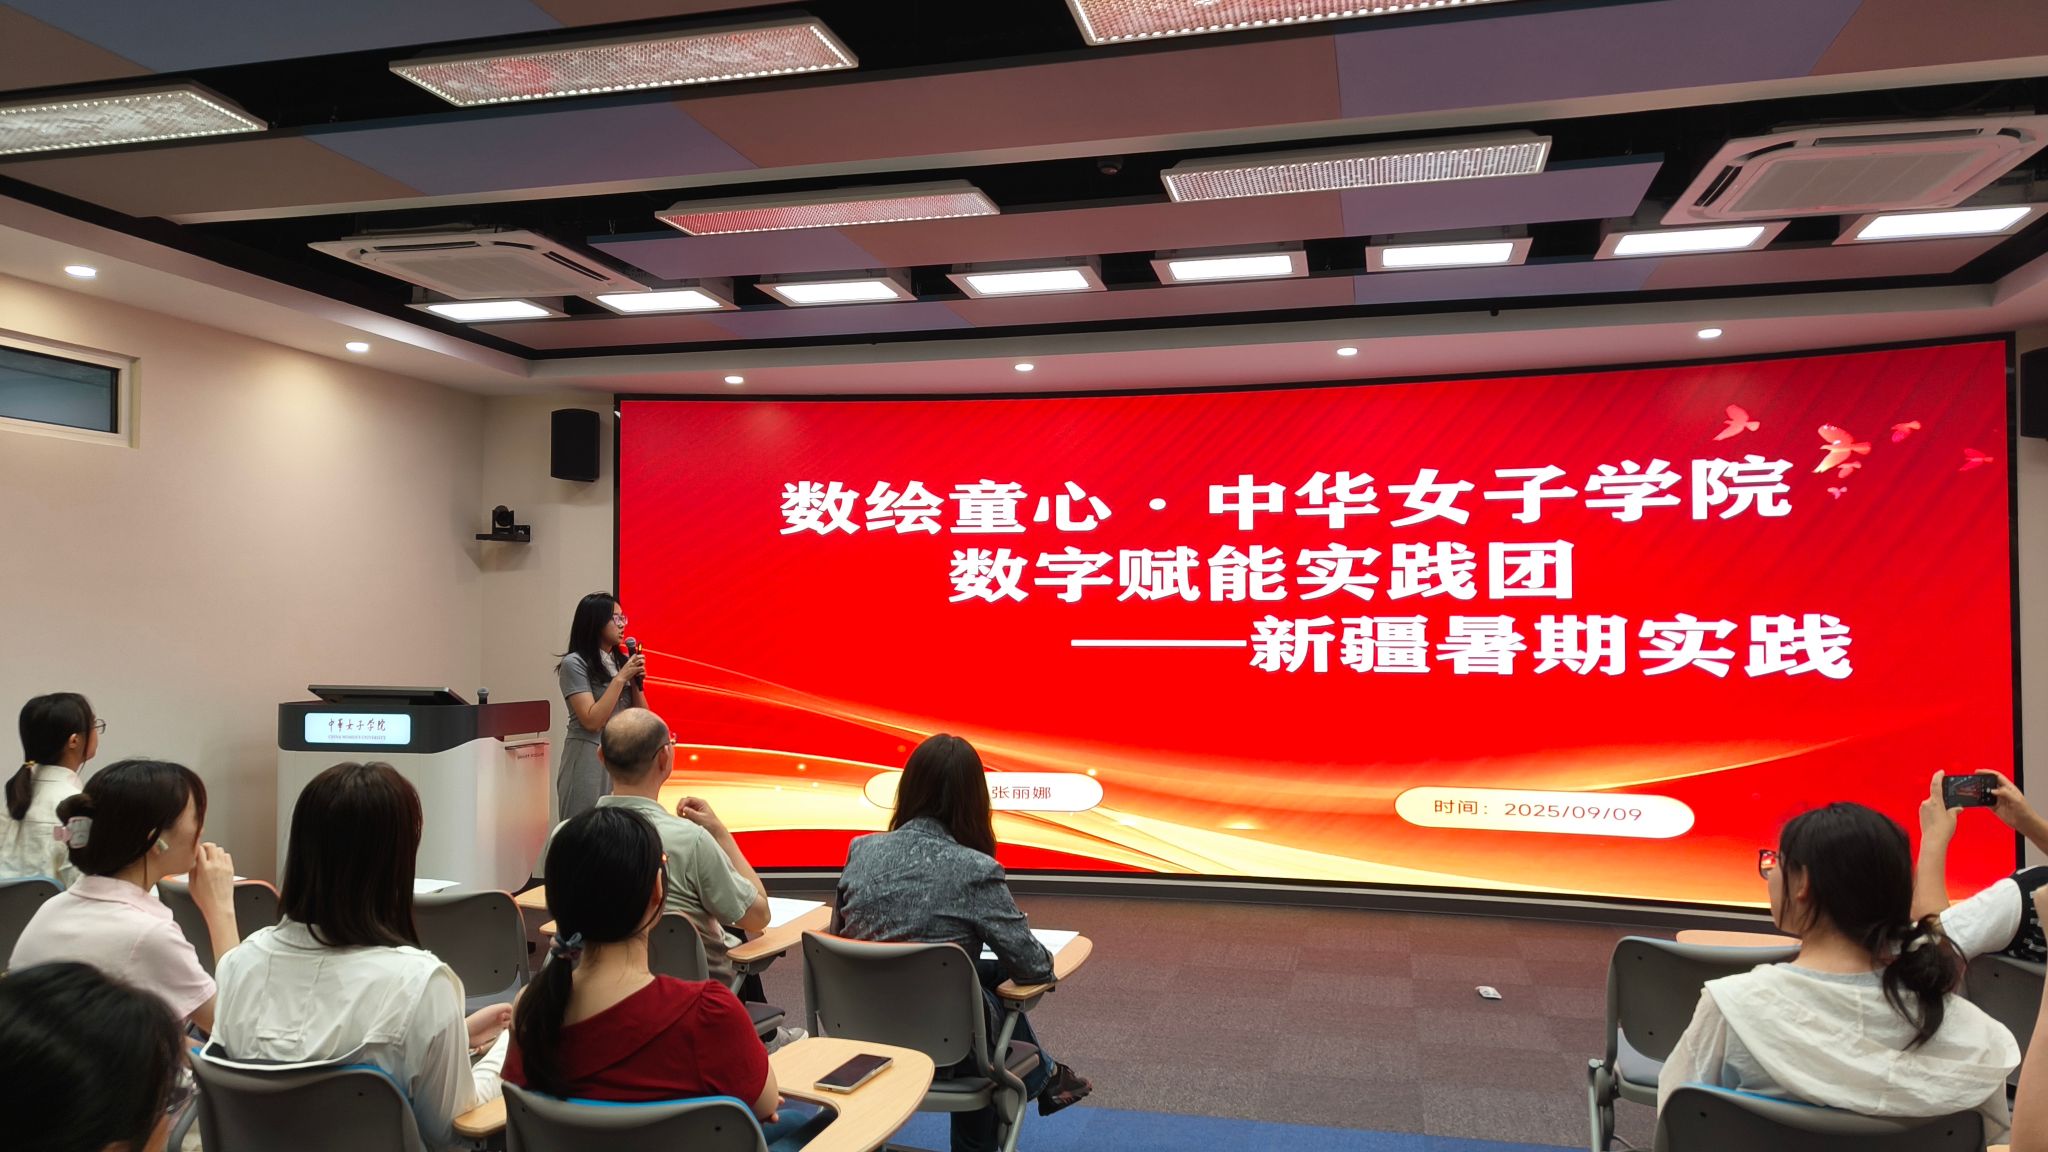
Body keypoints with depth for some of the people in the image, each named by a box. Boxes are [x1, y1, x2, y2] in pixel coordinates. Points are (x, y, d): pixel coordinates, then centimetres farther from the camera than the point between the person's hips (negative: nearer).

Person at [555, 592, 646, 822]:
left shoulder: (620, 662, 10)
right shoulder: (574, 663, -7)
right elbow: (592, 720, -15)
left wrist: (636, 680, -3)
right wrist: (621, 678, -13)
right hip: (589, 761, -6)